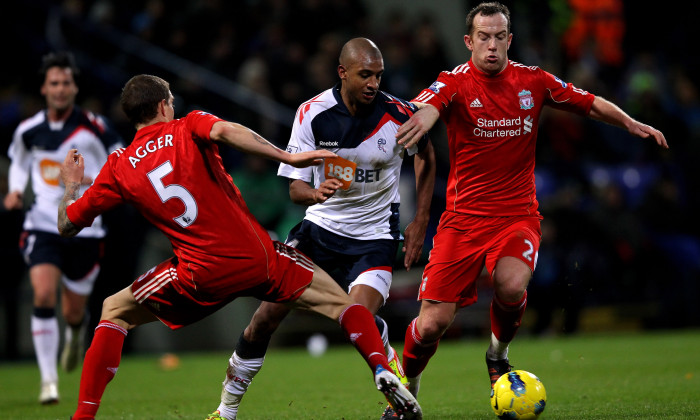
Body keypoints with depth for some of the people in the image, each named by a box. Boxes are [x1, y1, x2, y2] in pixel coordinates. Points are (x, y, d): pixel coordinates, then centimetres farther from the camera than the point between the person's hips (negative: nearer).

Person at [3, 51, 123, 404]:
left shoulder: (94, 127, -8)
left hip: (85, 229, -1)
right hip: (42, 226, 1)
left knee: (73, 312, 7)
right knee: (43, 296, -20)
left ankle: (76, 332, 48)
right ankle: (48, 380, -13)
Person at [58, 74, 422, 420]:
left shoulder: (118, 168, 9)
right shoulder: (189, 128, 6)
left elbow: (67, 225, 14)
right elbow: (225, 131, -18)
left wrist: (71, 183, 34)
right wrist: (288, 157, -22)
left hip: (200, 276, 1)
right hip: (256, 258, -1)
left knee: (114, 313, 21)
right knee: (339, 301, 14)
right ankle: (382, 370, -12)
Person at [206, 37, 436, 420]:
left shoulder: (398, 114, -14)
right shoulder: (312, 112, -13)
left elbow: (426, 156, 8)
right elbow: (295, 186, -9)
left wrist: (421, 222, 3)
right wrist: (314, 193, -34)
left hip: (374, 234, -2)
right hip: (320, 226, 2)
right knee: (267, 316, -7)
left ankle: (395, 375, 9)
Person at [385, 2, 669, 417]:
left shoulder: (533, 81, 2)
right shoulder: (456, 82, -7)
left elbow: (590, 103, 13)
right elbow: (428, 105, -29)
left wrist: (631, 123, -3)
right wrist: (421, 118, -54)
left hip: (517, 215, 1)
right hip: (463, 217, -1)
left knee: (511, 286, -30)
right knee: (432, 324, -9)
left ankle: (498, 353, 3)